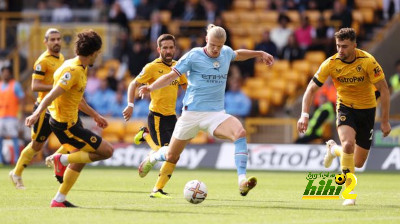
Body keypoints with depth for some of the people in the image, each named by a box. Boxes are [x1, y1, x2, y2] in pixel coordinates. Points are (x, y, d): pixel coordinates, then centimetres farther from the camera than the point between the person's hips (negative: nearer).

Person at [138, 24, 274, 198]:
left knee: (240, 132, -29)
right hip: (192, 112, -3)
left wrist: (260, 53, 35)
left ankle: (242, 182, -37)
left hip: (216, 113, 3)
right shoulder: (194, 56, -8)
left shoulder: (226, 53, 6)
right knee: (172, 156, 9)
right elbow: (171, 76, -9)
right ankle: (152, 158, 47)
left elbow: (237, 54, 31)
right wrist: (151, 87, -23)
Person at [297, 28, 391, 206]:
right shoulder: (331, 64, -16)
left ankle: (334, 149, 39)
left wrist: (385, 121, -14)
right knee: (348, 144, -31)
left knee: (359, 163, 4)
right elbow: (311, 89, -10)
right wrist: (304, 114, -23)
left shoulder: (368, 61, -22)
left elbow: (383, 89, -14)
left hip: (366, 108, 0)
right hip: (345, 107, 0)